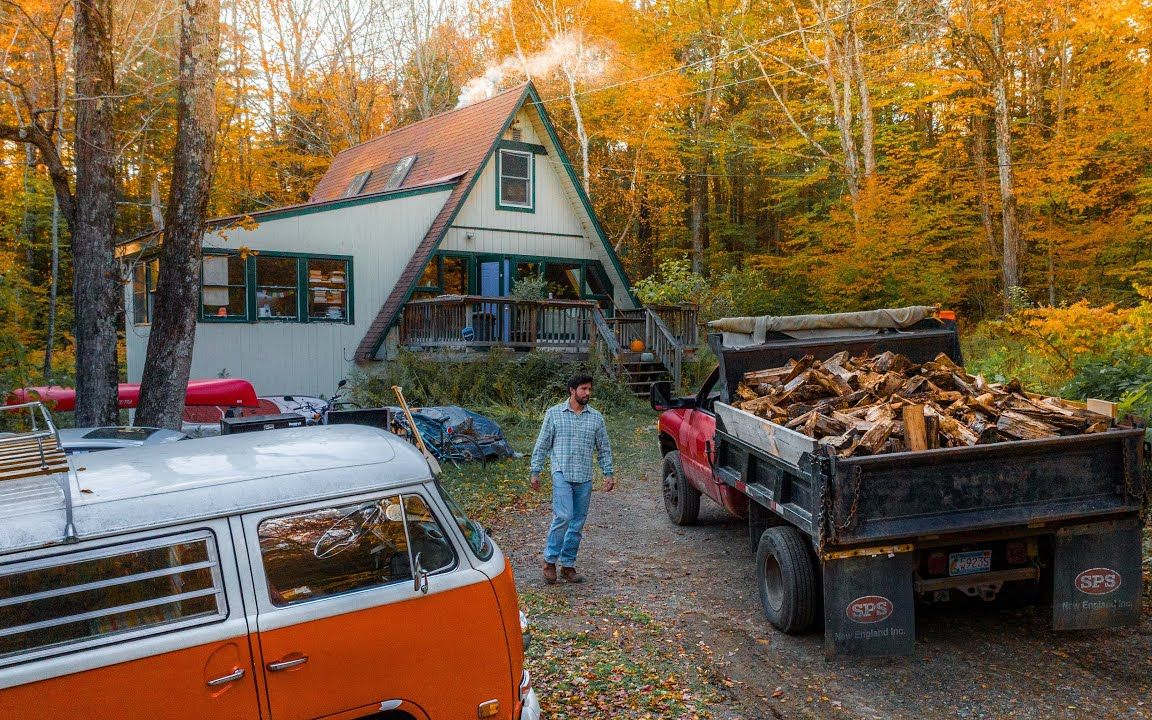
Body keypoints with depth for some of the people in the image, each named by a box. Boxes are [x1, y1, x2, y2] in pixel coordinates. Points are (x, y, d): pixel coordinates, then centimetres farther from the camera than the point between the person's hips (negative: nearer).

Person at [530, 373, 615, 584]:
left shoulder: (596, 418, 9)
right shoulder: (554, 413, 3)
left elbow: (604, 448, 14)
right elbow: (542, 445, 5)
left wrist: (608, 473, 5)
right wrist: (535, 471, 1)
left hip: (584, 478, 4)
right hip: (562, 474, -3)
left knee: (578, 523, 6)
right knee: (563, 516, -17)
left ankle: (568, 565, 17)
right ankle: (550, 561, -1)